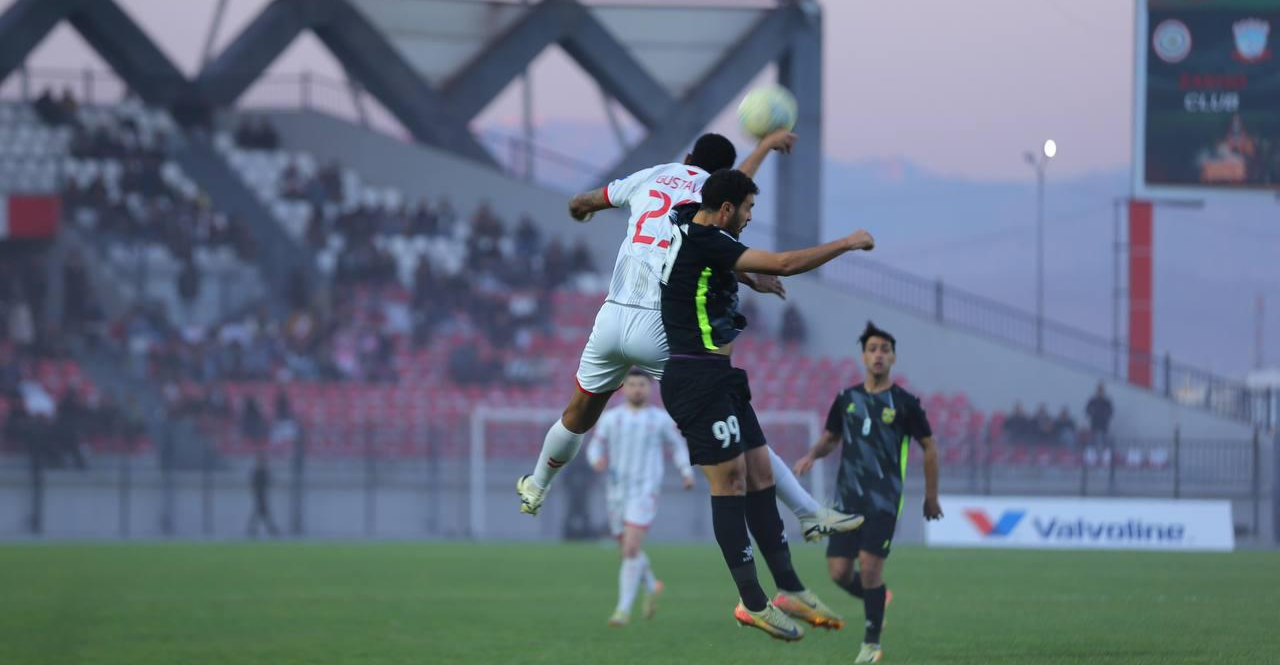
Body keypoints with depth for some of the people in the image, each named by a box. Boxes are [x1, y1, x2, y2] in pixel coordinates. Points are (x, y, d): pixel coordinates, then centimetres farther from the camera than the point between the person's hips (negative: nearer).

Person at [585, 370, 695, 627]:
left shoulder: (660, 419, 2)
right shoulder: (611, 418, 6)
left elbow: (677, 445, 15)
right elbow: (595, 447, 7)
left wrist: (687, 472, -1)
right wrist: (597, 461, -16)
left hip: (645, 492, -4)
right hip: (617, 491, 4)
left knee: (630, 549, -17)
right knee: (628, 550, 14)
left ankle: (624, 609, -13)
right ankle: (651, 586, 43)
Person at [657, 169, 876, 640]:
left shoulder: (688, 226, 10)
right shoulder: (705, 242, -18)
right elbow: (783, 264, -23)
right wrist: (847, 244, -13)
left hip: (719, 376, 10)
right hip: (698, 376, -10)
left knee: (760, 475, 8)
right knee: (731, 480, -8)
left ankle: (790, 591, 11)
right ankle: (753, 603, -4)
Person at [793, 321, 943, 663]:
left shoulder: (904, 403, -1)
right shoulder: (846, 399, 9)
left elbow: (929, 448, 6)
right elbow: (830, 437, 21)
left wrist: (931, 497, 8)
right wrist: (812, 455, -2)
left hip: (884, 499, -4)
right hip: (848, 496, 4)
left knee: (869, 567, -15)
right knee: (839, 572, -3)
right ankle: (877, 600, 29)